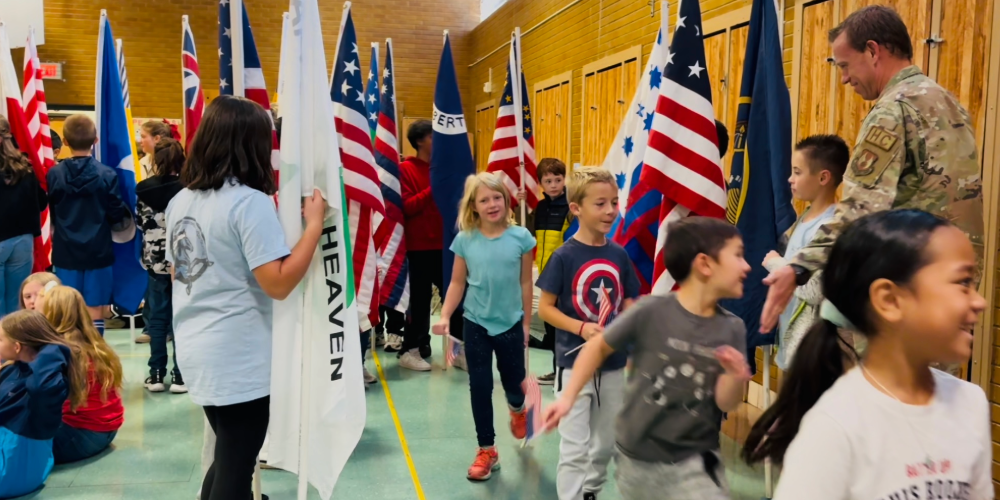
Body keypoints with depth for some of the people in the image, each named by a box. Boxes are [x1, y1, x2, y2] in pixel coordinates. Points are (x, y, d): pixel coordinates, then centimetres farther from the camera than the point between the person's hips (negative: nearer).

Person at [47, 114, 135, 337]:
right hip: (98, 250, -2)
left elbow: (49, 213, 2)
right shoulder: (106, 174, -11)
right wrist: (125, 218, 15)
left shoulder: (54, 174, -5)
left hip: (66, 250, 2)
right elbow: (117, 213, -7)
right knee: (94, 309, 6)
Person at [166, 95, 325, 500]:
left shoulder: (180, 200, 7)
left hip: (195, 352, 8)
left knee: (226, 458, 23)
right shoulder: (250, 201, -18)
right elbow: (278, 284, -22)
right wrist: (314, 223, -16)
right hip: (239, 360, -8)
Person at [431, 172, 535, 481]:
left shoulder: (520, 237, -9)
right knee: (479, 386, 5)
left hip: (510, 323, 0)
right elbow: (457, 283, 0)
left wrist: (526, 322, 3)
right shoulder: (465, 240, -6)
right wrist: (445, 317, -10)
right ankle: (486, 451, 21)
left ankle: (517, 409, 52)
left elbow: (525, 283, -1)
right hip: (476, 323, 0)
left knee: (513, 382, 14)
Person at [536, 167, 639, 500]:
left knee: (606, 442, 20)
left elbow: (628, 304, 9)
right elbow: (545, 308, -11)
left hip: (613, 362, 5)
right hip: (575, 362, -5)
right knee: (574, 447, -2)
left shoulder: (619, 255, 0)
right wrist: (581, 328, -24)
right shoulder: (564, 256, -13)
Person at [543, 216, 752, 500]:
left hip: (694, 463, 2)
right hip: (637, 459, -1)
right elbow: (599, 347, -1)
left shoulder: (732, 329, -7)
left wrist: (736, 378, -26)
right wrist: (568, 397, -5)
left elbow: (726, 404, -6)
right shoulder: (651, 311, -16)